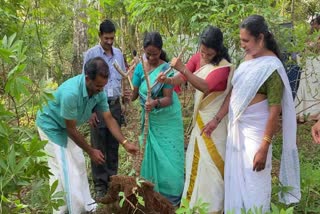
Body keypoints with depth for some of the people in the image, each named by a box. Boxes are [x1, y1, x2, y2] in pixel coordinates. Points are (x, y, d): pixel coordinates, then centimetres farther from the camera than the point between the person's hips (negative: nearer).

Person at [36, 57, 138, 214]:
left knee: (78, 165, 11)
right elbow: (71, 129, -29)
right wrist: (91, 151, -19)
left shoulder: (99, 91, -18)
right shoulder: (71, 93, -40)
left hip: (68, 126, 8)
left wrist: (125, 143, -18)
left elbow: (109, 119, -9)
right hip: (51, 125, -8)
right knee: (61, 170, -7)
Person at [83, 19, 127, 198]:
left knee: (114, 145, 10)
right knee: (99, 147, 1)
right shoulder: (91, 54, -5)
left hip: (115, 104, 4)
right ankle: (100, 186, 10)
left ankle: (113, 180, 22)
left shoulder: (118, 53, 8)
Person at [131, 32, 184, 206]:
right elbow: (133, 94, 0)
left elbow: (168, 98, -22)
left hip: (168, 121, -3)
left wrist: (155, 103, -40)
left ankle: (172, 196, 12)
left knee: (169, 158, 0)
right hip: (150, 120, 4)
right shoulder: (140, 67, -4)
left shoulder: (166, 69, -16)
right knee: (151, 156, 8)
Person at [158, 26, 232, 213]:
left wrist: (182, 68, -41)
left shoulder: (223, 66, -20)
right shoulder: (197, 57, 1)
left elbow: (205, 86, -34)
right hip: (201, 116, 7)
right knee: (197, 157, 15)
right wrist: (168, 79, -32)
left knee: (211, 160, -2)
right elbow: (183, 77, -9)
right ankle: (195, 199, 31)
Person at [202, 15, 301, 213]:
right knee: (235, 178, 17)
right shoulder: (248, 58, 6)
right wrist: (217, 119, 7)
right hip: (237, 128, 7)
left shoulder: (272, 68, -18)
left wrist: (264, 148, -22)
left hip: (256, 131, -7)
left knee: (254, 182, 6)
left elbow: (275, 111, -20)